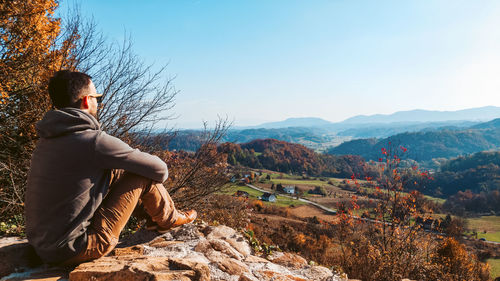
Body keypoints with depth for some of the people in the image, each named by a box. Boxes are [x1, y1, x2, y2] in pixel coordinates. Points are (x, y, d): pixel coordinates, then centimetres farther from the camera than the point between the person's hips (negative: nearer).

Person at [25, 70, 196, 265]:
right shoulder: (93, 141, -21)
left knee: (114, 171, 16)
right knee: (143, 175, -5)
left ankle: (154, 213, 34)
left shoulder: (47, 139, 5)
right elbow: (159, 169, -11)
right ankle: (168, 219, 21)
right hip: (73, 251, -8)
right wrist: (157, 178, 13)